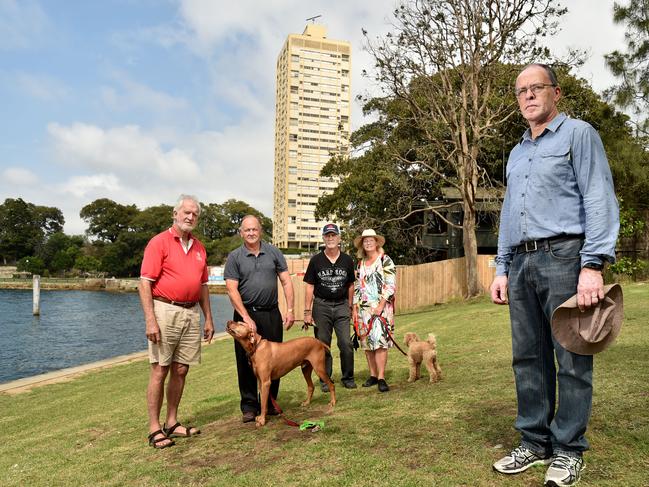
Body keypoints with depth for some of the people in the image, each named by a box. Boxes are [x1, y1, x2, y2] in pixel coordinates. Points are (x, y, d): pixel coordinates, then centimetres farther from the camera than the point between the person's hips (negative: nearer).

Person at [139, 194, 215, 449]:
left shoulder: (199, 247, 14)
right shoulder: (159, 242, -5)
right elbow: (145, 283, -11)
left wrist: (208, 318, 15)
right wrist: (150, 320, -18)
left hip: (192, 313, 6)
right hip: (165, 311, -6)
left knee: (181, 370, 10)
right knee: (160, 370, -1)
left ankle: (172, 423, 23)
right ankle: (154, 428, 10)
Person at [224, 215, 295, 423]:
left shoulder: (274, 252, 5)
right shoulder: (234, 257, -1)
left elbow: (286, 282, 5)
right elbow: (232, 290, -7)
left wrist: (290, 310, -4)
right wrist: (247, 318, -14)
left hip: (272, 314, 2)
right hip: (245, 314, -2)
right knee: (246, 362, 4)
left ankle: (269, 402, 24)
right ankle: (249, 406, 17)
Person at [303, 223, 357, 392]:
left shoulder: (347, 260, 3)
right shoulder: (316, 260, -1)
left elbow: (350, 286, 11)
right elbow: (309, 286, -1)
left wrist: (350, 307, 10)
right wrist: (307, 311, -4)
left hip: (341, 305, 1)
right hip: (321, 305, -1)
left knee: (346, 343, -3)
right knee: (323, 344, 6)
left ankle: (348, 378, 15)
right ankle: (325, 380, 19)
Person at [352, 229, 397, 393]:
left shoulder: (385, 260, -2)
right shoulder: (360, 264, 15)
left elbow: (391, 285, -9)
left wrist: (381, 305, -15)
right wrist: (354, 308, 10)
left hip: (380, 307, -5)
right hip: (363, 308, 6)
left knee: (380, 341, -12)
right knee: (366, 342, 6)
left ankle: (381, 378, -8)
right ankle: (373, 375, 16)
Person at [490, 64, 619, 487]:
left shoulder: (578, 134, 3)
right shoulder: (516, 154, 23)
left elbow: (599, 199, -8)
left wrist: (593, 265, -18)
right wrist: (502, 269, 15)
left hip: (563, 256, -6)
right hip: (522, 263, 6)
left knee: (571, 359, 0)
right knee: (528, 357, 8)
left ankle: (569, 449, 12)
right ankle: (536, 443, 18)